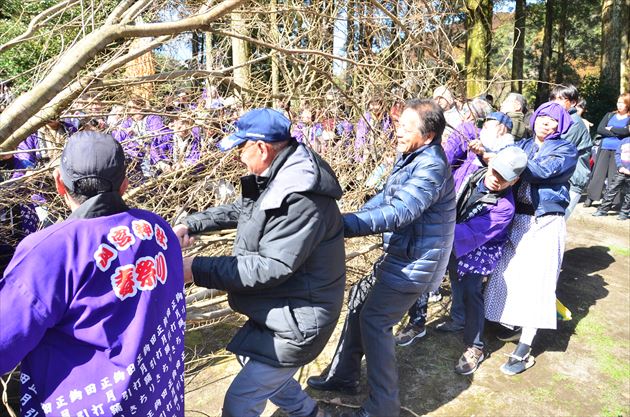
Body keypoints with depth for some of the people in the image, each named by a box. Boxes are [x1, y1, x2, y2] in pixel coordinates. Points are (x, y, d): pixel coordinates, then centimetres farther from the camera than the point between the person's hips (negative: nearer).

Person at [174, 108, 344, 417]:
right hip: (278, 309, 10)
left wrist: (198, 269, -26)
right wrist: (189, 225, 9)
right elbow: (241, 210, 17)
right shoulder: (279, 177, 3)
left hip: (297, 321, -10)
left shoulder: (302, 197, -29)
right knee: (251, 359, 30)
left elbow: (271, 267, -31)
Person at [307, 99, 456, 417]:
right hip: (399, 253, 10)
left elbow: (398, 213, -36)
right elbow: (387, 197, 15)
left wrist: (342, 224, -40)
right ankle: (342, 375, 30)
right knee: (359, 299, 15)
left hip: (415, 261, -10)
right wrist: (354, 217, 2)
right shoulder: (411, 156, 6)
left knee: (374, 321, -7)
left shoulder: (431, 167, -24)